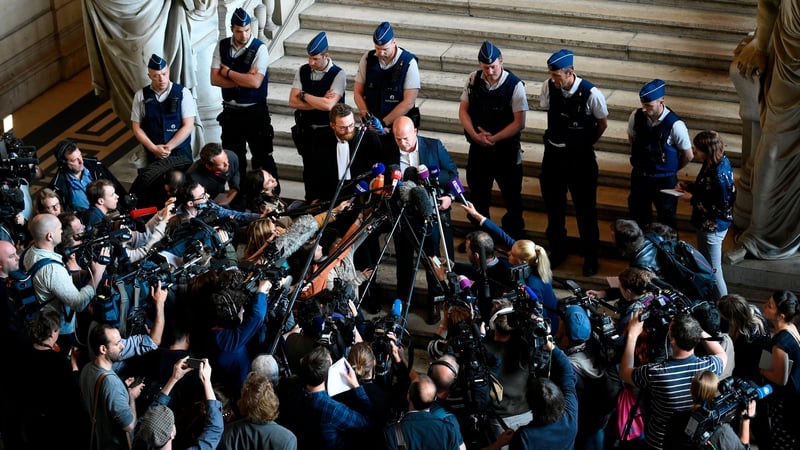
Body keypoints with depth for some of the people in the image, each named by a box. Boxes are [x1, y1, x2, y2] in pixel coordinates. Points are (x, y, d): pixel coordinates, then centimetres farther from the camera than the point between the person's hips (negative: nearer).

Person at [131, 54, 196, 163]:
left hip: (180, 151, -1)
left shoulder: (182, 93, -4)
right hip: (153, 153, 1)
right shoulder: (141, 96, 2)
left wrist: (168, 147, -13)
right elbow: (136, 127, 4)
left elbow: (188, 126, -7)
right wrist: (153, 148, -9)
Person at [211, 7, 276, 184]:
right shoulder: (222, 46, 1)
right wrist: (243, 80, -14)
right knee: (233, 158, 14)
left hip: (255, 112, -5)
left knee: (262, 157, 1)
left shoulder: (259, 48, -12)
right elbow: (215, 79, -5)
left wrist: (228, 72, -12)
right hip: (230, 112, 5)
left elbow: (255, 82, -22)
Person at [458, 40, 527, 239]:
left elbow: (519, 123, -16)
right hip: (478, 148, 4)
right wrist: (475, 135, -14)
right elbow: (463, 110, 0)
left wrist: (493, 138, -18)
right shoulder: (474, 80, -5)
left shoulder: (515, 85, -17)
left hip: (506, 150, -4)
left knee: (512, 196, 12)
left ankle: (514, 237, 30)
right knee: (477, 194, 18)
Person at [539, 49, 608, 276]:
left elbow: (602, 124, -5)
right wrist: (557, 138, 7)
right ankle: (557, 250, 38)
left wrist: (584, 144, 6)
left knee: (585, 209, 10)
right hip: (553, 154, 4)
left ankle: (590, 257, 28)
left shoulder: (591, 94, -23)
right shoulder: (548, 87, -13)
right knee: (553, 206, 17)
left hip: (580, 158, -3)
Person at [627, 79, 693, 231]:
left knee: (667, 217, 18)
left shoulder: (675, 125, -27)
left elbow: (688, 155, -12)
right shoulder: (636, 116, -16)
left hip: (664, 180, -4)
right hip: (639, 175, 4)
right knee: (638, 213, 22)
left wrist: (671, 169, 3)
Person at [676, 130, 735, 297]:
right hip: (708, 224, 10)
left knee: (713, 270, 5)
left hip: (713, 228, -10)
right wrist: (689, 186, 0)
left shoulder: (719, 176, -32)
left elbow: (720, 207, -27)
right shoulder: (720, 161, -4)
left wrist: (693, 199, -21)